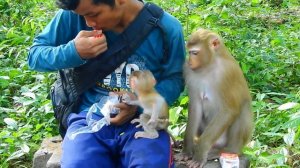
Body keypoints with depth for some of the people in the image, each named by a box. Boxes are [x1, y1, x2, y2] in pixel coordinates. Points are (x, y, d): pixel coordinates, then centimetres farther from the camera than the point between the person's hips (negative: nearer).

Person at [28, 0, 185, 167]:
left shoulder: (167, 27, -6)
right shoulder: (73, 15, -5)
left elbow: (174, 79, 2)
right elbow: (34, 55, 1)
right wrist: (73, 51, -19)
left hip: (142, 118, 0)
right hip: (90, 115, 1)